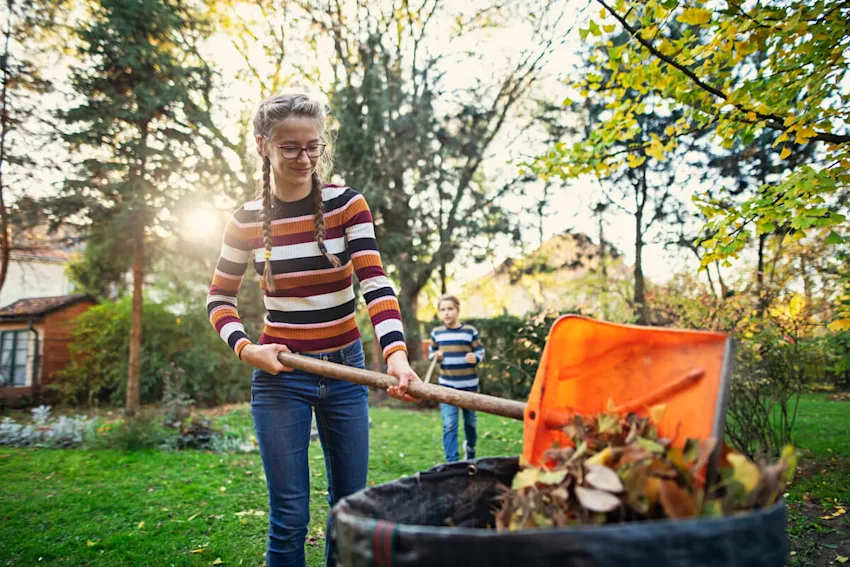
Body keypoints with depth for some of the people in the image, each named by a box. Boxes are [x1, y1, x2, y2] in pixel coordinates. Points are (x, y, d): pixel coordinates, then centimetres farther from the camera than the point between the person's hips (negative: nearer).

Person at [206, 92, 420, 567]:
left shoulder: (347, 204, -5)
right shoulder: (247, 220, -2)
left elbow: (375, 283, -15)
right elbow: (220, 297, 9)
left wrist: (395, 351, -31)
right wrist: (245, 347, -10)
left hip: (346, 369, 1)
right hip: (280, 374, -1)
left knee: (350, 504, 11)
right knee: (290, 515, 2)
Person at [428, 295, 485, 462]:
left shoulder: (470, 331, -6)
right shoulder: (436, 333, 1)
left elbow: (480, 351, -2)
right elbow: (431, 351, 15)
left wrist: (475, 359, -24)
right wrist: (435, 356, -7)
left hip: (469, 385, 0)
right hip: (447, 385, 1)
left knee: (470, 420, 17)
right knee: (449, 424, -5)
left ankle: (470, 446, 46)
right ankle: (452, 461, 1)